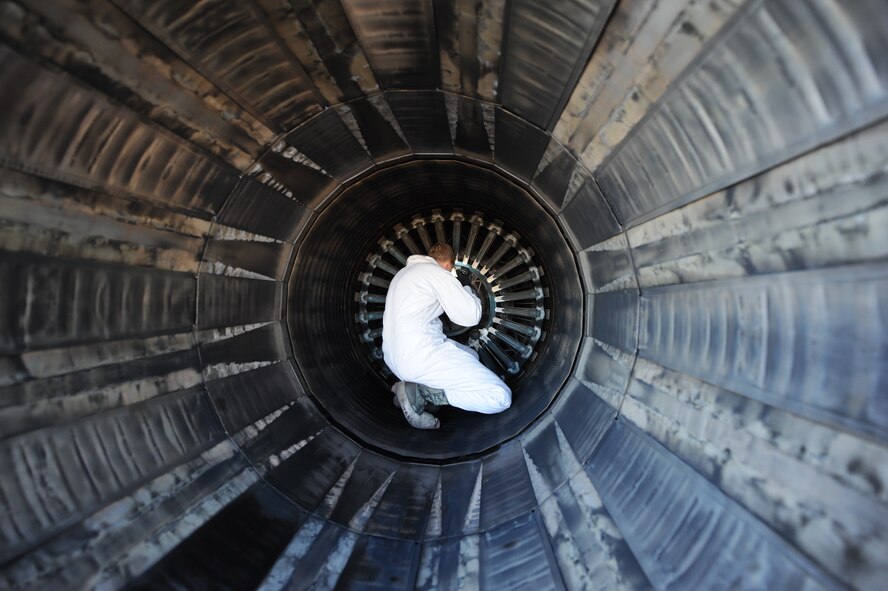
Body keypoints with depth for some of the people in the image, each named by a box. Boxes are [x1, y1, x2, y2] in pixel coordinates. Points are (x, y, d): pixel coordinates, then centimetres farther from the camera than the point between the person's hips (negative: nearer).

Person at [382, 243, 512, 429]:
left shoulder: (405, 272, 23)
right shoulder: (436, 272, -4)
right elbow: (471, 316, -6)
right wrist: (466, 287, 13)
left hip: (393, 356, 10)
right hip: (419, 353, -10)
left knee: (471, 356, 29)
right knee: (500, 397, -10)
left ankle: (417, 386, 6)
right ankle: (420, 391, -12)